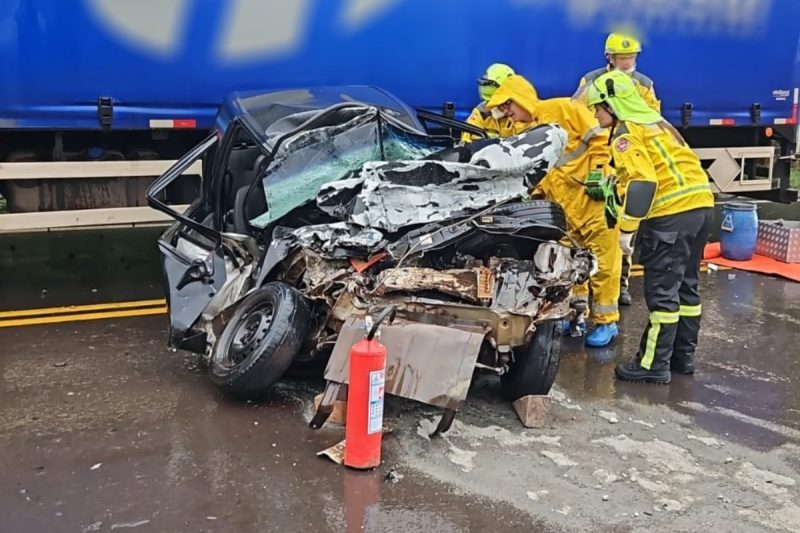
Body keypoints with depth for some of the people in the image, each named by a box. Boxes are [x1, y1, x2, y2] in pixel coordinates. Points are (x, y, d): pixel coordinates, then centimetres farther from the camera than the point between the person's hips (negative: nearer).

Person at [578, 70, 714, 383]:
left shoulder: (625, 132, -6)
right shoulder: (654, 120, 21)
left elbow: (643, 183, -18)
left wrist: (627, 229, -15)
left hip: (672, 214, -9)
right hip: (701, 204, 9)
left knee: (661, 291, -3)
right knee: (685, 286, 16)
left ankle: (654, 364, 3)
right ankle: (683, 355, 25)